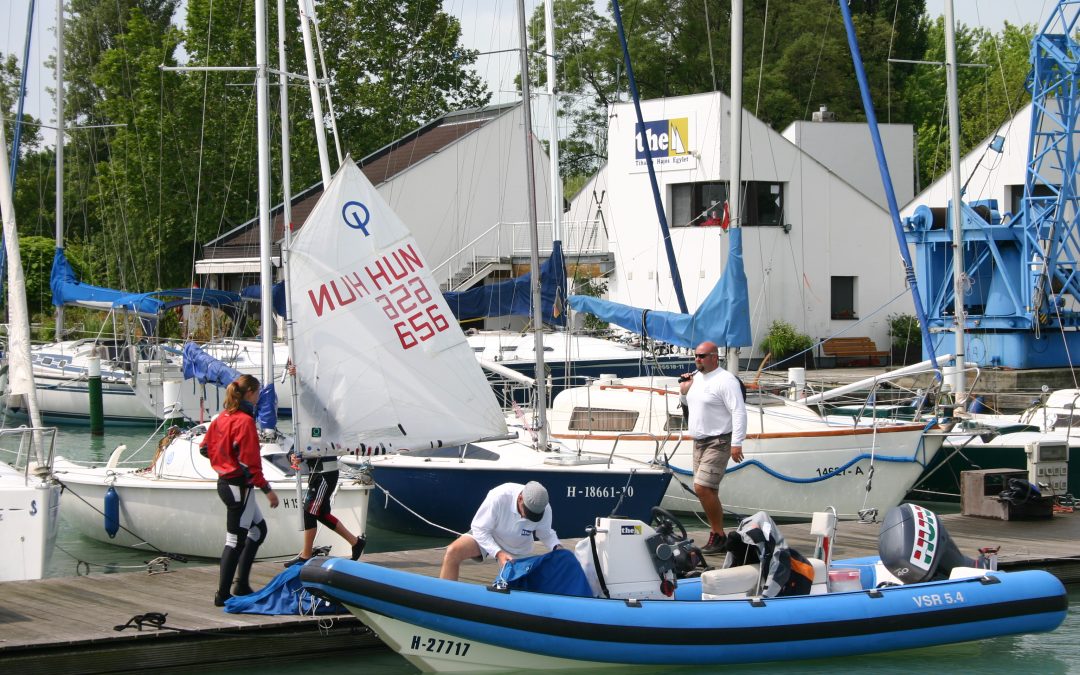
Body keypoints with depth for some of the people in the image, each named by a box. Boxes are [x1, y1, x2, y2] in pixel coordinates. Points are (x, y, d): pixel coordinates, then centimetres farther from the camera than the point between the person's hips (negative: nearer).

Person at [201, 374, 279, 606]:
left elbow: (205, 448, 15)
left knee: (258, 529, 21)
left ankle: (241, 585, 22)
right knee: (235, 540, -3)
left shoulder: (221, 418, 7)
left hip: (224, 481, 10)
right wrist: (267, 489, -16)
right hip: (240, 486, -10)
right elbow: (250, 462, -20)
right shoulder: (245, 421, -18)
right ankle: (223, 595, 0)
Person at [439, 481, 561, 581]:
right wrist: (498, 553, -36)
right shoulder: (499, 497, -37)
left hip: (518, 550, 3)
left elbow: (546, 534, -4)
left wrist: (557, 547, -25)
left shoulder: (545, 509, -25)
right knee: (453, 551, -27)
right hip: (486, 537, -2)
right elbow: (479, 529, -26)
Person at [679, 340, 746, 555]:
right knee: (707, 491, 9)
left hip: (718, 443, -9)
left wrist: (737, 443, -25)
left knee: (702, 487, -17)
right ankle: (717, 535, 15)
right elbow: (691, 403, 31)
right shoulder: (696, 378, 13)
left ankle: (718, 535, -9)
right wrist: (685, 390, 9)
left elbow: (739, 412, -19)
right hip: (699, 441, 9)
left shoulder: (725, 380, -14)